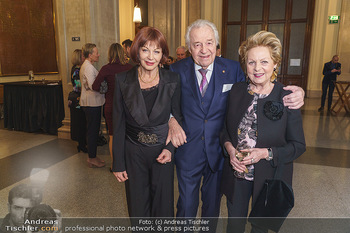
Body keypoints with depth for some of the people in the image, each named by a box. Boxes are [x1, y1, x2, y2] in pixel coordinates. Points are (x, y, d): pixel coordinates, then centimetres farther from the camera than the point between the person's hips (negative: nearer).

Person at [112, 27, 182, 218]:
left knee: (163, 205, 15)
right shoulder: (123, 81, -7)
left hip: (163, 152, 0)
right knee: (138, 207, 16)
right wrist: (118, 163, -2)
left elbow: (177, 117, 3)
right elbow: (118, 124, -3)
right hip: (134, 153, 0)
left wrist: (170, 148, -11)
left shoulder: (172, 80, -6)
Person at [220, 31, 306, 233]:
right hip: (236, 173, 3)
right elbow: (226, 128, 6)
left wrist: (265, 153, -22)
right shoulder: (236, 91, -4)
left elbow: (298, 145, -8)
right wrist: (230, 148, -12)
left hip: (270, 177, -2)